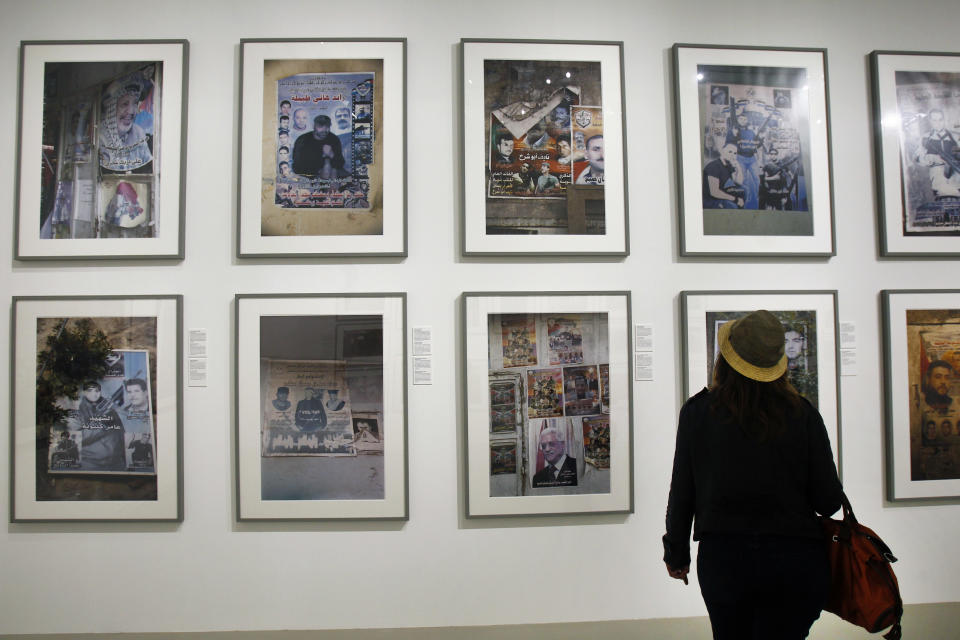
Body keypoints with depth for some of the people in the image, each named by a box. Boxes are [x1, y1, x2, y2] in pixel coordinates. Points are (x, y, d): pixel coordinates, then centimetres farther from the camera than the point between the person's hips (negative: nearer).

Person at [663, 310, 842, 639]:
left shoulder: (697, 411, -6)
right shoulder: (803, 414, -6)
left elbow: (681, 492, -2)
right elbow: (828, 501, -4)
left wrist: (676, 552, 12)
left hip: (722, 558, 0)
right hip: (797, 560, 0)